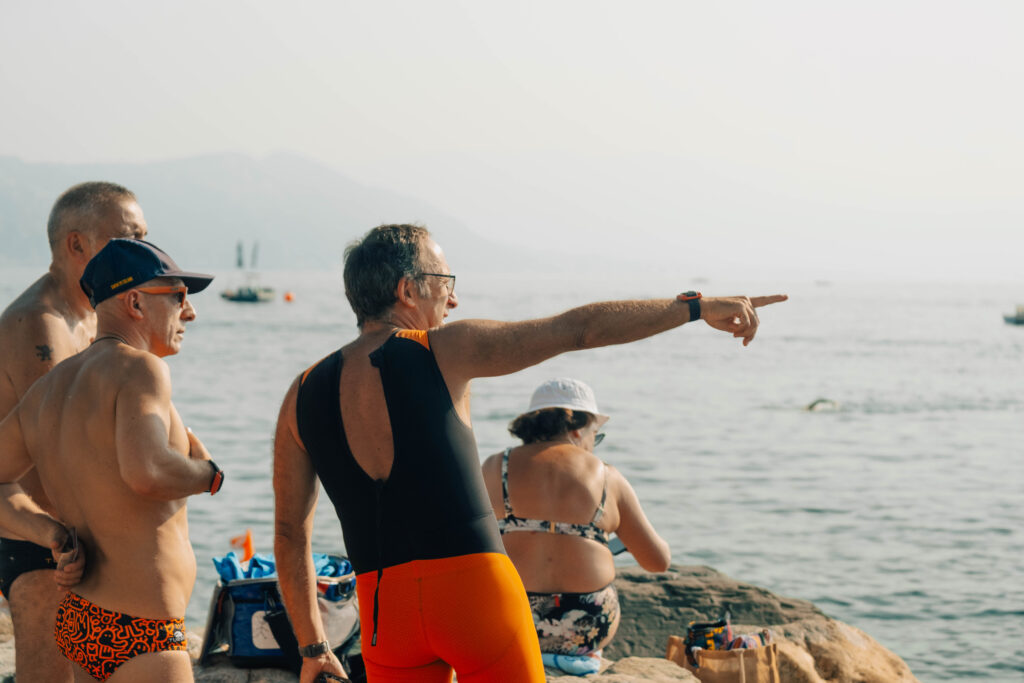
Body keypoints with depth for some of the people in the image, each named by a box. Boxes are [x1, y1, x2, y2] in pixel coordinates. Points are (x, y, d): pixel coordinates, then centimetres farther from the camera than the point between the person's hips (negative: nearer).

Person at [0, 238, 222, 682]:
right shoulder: (138, 368, -15)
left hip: (82, 618, 9)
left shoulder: (47, 390, 10)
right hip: (138, 638, -9)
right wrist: (207, 474, -12)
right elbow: (146, 472, -32)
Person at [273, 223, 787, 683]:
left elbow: (290, 533, 13)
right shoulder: (443, 351, -1)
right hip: (475, 588, -3)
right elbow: (578, 329, -2)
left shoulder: (303, 394, 10)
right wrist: (696, 308, 3)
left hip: (384, 607, 3)